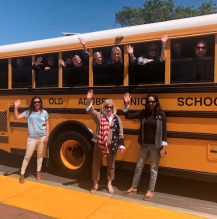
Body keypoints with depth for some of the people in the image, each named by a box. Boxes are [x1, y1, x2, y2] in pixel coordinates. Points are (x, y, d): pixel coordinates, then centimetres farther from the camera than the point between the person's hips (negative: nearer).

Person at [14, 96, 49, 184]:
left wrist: (47, 136, -4)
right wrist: (16, 107, -17)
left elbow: (47, 125, 3)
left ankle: (38, 172, 30)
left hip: (42, 137, 1)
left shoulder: (44, 112, 0)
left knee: (40, 154, 14)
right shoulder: (28, 112, -1)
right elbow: (17, 117, -7)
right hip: (32, 138, -1)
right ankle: (22, 174, 16)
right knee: (28, 155, 4)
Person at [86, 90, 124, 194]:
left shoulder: (117, 119, 1)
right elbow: (90, 111, -16)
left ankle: (109, 184, 33)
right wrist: (89, 100, -32)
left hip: (111, 145, 1)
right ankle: (95, 184, 26)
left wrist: (121, 145, 1)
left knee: (111, 165, 14)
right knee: (96, 165, 8)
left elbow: (120, 133, 2)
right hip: (99, 144, -1)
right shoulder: (99, 116, -1)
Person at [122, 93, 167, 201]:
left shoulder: (161, 115, -7)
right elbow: (129, 116, -2)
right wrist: (127, 104, -15)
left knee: (153, 169, 9)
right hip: (144, 145, 4)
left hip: (156, 146, -3)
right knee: (139, 166, 14)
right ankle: (133, 187, 30)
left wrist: (163, 147, -9)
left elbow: (164, 131, -7)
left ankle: (150, 191, 24)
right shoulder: (143, 113, 1)